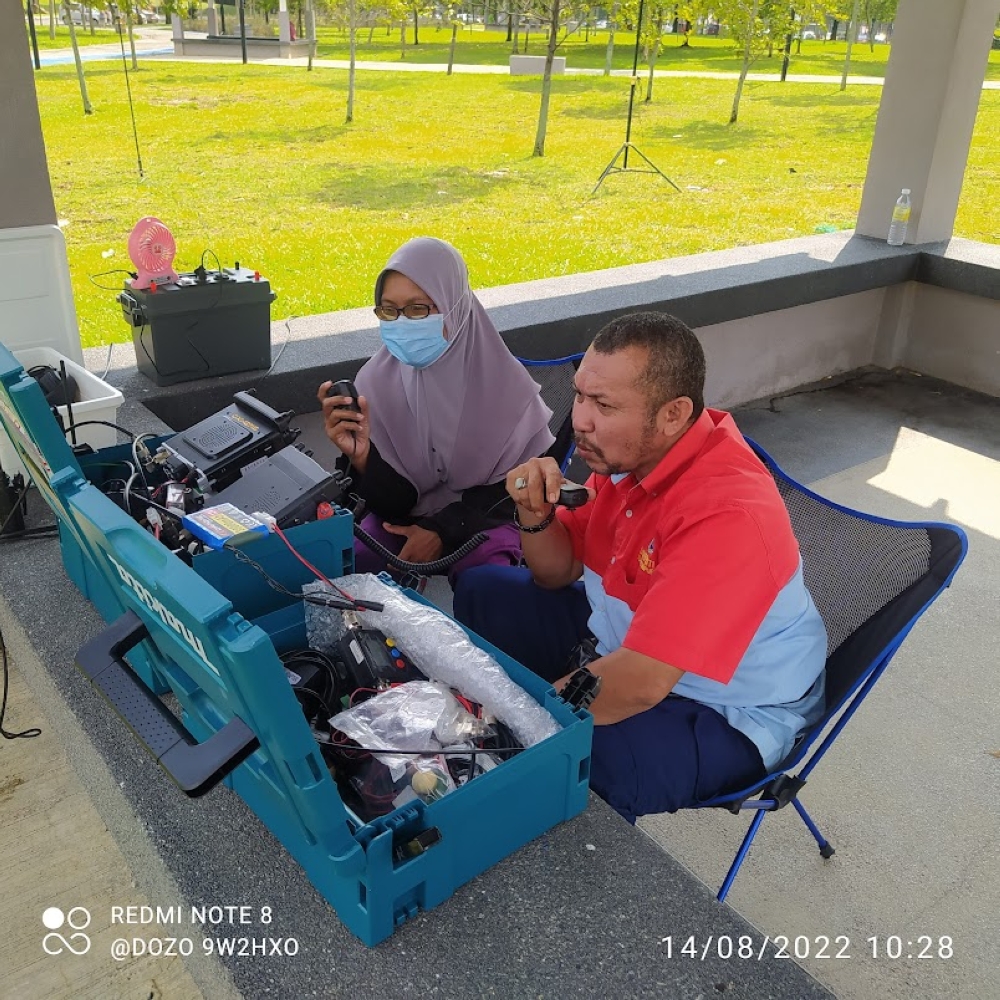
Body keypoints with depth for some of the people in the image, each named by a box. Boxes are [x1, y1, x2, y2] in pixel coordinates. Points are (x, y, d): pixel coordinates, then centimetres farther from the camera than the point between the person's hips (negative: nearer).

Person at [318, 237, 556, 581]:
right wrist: (362, 456, -31)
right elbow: (390, 500, -10)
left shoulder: (502, 382, -17)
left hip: (484, 516, -2)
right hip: (405, 516, 2)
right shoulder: (376, 380, -11)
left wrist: (444, 529, -15)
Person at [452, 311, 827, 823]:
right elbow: (560, 572, 3)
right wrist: (535, 514, -18)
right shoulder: (627, 450, -8)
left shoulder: (726, 513, -34)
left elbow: (640, 684, -37)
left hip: (720, 714, -8)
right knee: (483, 591, 8)